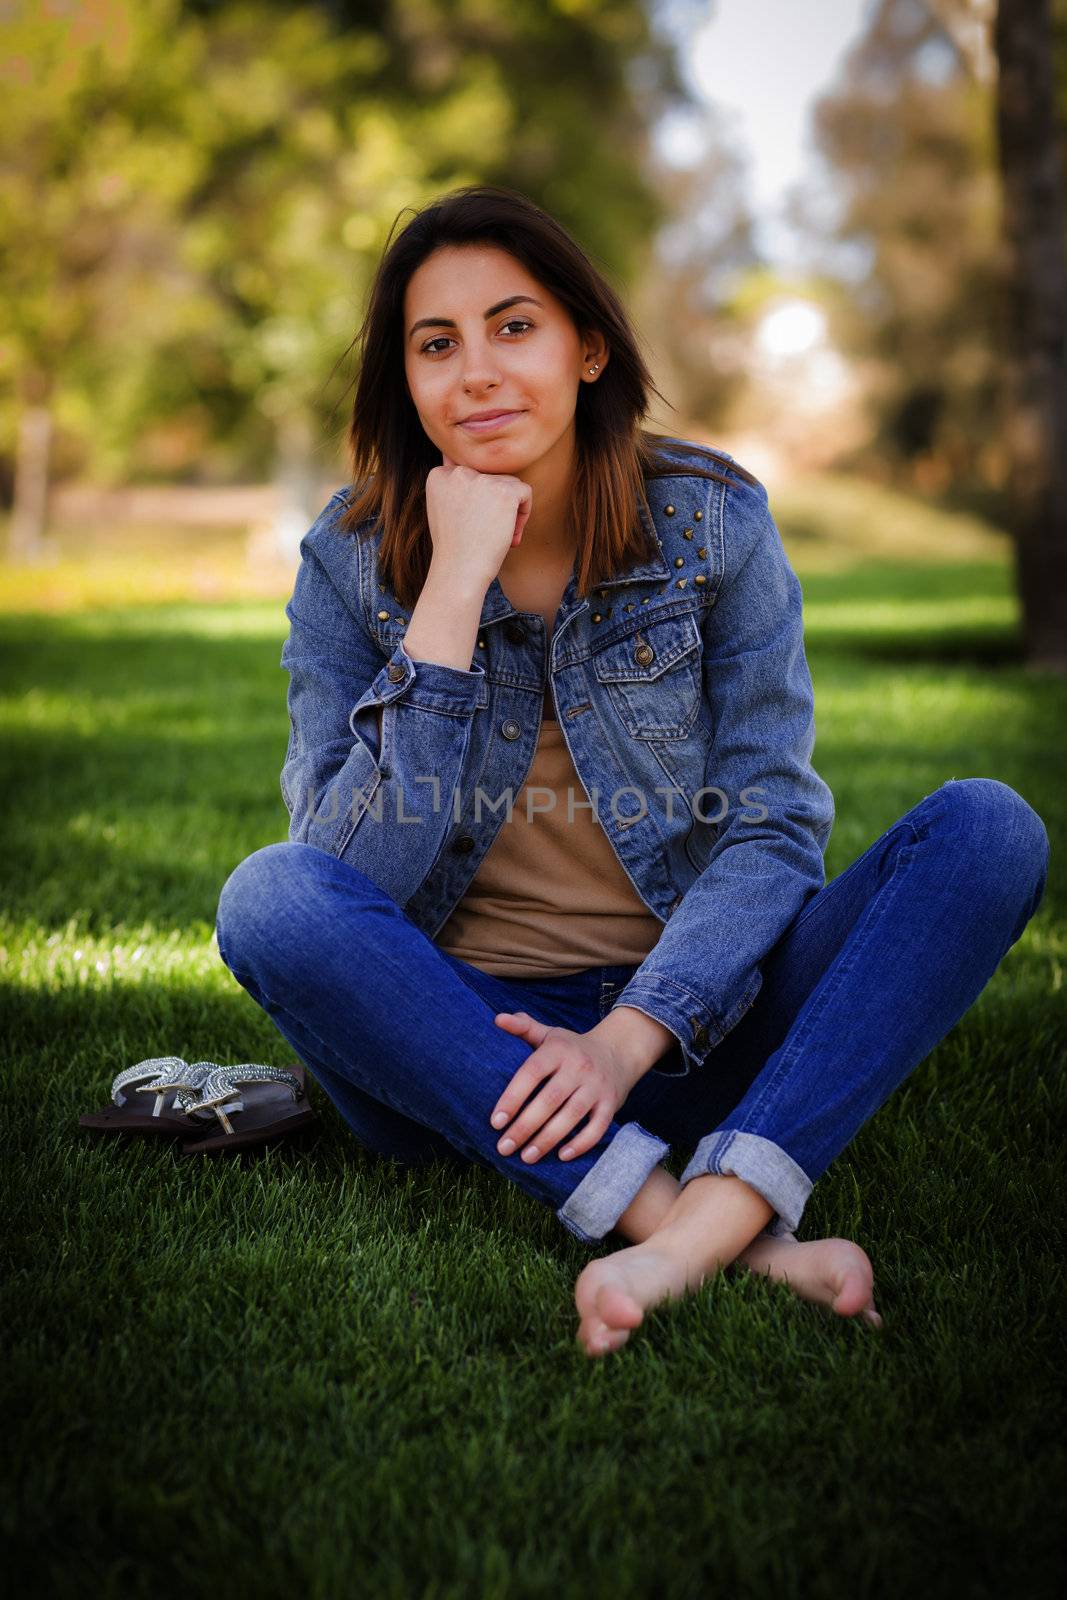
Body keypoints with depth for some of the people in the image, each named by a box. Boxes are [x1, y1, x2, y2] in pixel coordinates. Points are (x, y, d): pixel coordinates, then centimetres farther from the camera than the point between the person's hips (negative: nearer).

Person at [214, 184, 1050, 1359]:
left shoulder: (713, 520, -2)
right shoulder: (351, 565, -3)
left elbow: (773, 822, -7)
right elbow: (356, 875, -14)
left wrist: (631, 1038, -22)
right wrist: (453, 592, -20)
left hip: (688, 1022, 1)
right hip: (459, 1041, 0)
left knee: (989, 829, -18)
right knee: (270, 898, -30)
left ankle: (717, 1211, -36)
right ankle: (718, 1234, -36)